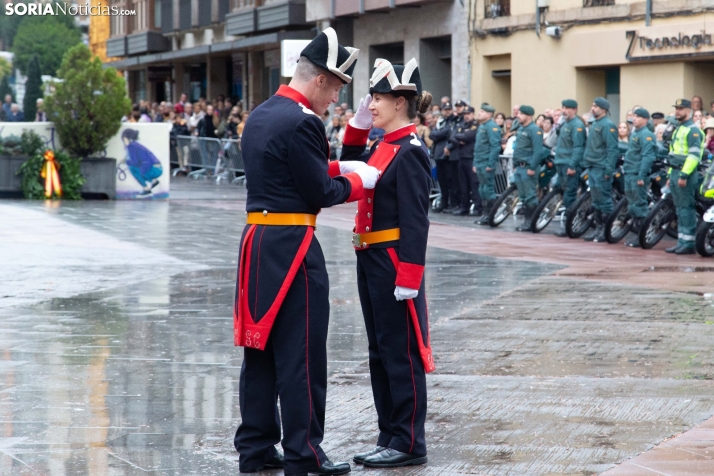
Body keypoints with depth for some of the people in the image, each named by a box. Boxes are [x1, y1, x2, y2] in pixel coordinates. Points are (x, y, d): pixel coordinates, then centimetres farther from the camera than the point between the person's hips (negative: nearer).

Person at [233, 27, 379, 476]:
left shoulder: (260, 115, 12)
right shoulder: (302, 122, -17)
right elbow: (319, 194, -14)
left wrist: (337, 167, 14)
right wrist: (358, 181, 1)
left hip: (257, 240, 9)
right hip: (292, 245, -9)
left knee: (261, 346, 13)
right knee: (301, 352, -2)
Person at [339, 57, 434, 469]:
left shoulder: (410, 153, -15)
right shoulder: (385, 147, 11)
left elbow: (416, 221, -19)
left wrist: (409, 278, -23)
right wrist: (358, 127, 15)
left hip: (394, 262, -9)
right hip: (371, 262, 9)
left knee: (401, 353, -2)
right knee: (380, 353, 13)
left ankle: (409, 444, 5)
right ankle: (390, 437, 21)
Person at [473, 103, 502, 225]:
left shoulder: (492, 126, -12)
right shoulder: (481, 126, 18)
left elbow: (495, 146, -19)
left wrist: (490, 164, -22)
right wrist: (475, 163, 22)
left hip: (487, 164, -10)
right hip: (480, 164, 10)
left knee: (488, 190, -7)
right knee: (482, 190, 13)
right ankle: (486, 214, 19)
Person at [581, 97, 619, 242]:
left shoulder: (608, 125, -12)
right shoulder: (594, 124, 16)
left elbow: (612, 149, -17)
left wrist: (608, 170, -20)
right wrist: (586, 164, 18)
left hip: (602, 169, -9)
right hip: (593, 169, 9)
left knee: (604, 199, -5)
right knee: (596, 201, 12)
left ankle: (606, 231, -1)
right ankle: (598, 228, 18)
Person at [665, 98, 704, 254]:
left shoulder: (692, 130, -10)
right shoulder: (678, 130, 21)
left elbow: (694, 155, -19)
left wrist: (684, 175, -24)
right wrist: (670, 175, 23)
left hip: (686, 174, -10)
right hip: (675, 172, 10)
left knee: (687, 209, -8)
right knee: (680, 210, 11)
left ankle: (689, 244, -7)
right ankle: (681, 242, 15)